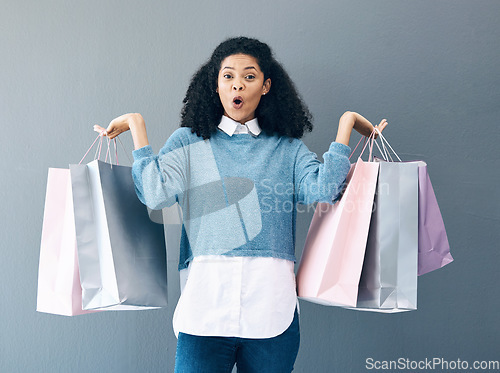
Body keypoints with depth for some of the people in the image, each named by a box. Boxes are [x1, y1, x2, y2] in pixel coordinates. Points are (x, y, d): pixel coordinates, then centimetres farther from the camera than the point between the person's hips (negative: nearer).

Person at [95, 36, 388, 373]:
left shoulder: (288, 148, 12)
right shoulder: (189, 142, 10)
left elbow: (321, 191, -7)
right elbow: (156, 194, -6)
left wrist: (346, 124, -2)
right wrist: (137, 126, -1)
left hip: (272, 304, 1)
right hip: (206, 298, -1)